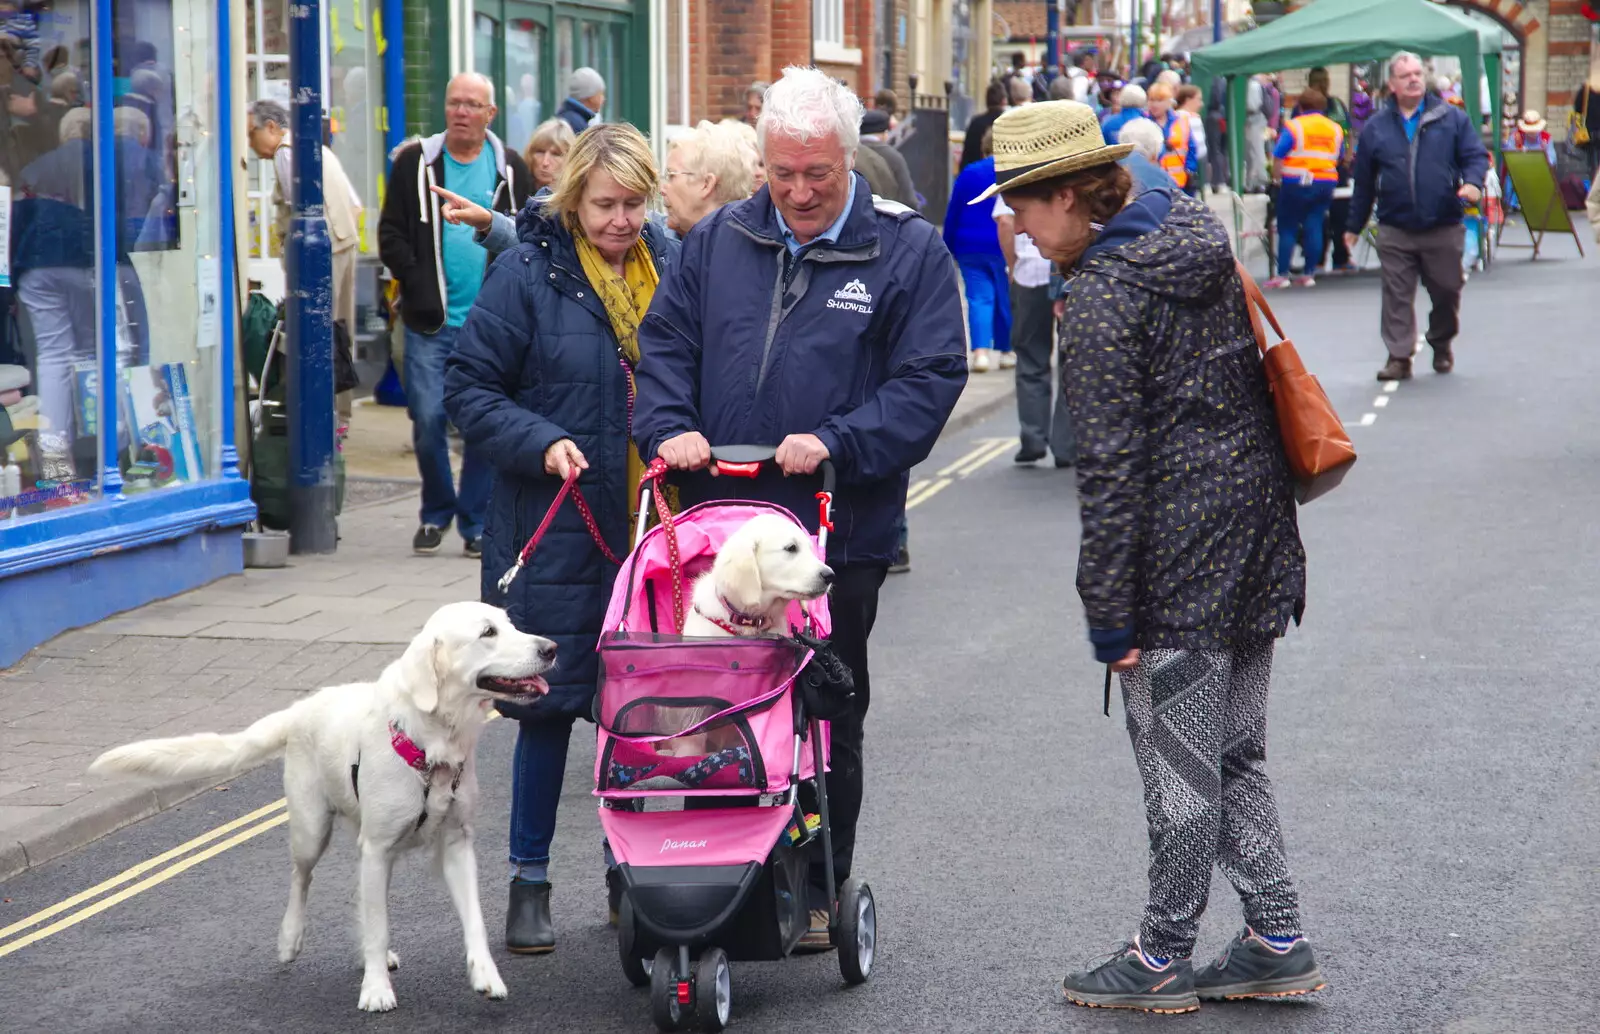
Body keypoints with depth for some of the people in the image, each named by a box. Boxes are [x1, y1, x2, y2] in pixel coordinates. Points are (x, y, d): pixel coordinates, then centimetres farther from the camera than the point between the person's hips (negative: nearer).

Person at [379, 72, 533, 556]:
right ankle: (436, 512, 16)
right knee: (427, 419, -4)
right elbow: (391, 234, 5)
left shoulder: (510, 169, 8)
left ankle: (476, 522, 11)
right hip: (430, 320, 0)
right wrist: (418, 286, -6)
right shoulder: (415, 163, 5)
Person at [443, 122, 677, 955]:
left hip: (657, 525, 3)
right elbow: (468, 387, -4)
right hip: (558, 527, -3)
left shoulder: (670, 264, 6)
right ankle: (530, 880, 15)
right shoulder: (527, 272, -6)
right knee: (551, 699, 3)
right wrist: (542, 443, -17)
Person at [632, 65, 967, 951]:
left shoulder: (908, 251, -2)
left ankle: (816, 893, 18)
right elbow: (665, 343, 12)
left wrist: (835, 443, -18)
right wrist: (669, 428, -7)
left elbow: (931, 377, -7)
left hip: (838, 535, -3)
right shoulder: (718, 241, 9)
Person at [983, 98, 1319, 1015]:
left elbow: (1110, 466, -20)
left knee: (1180, 769, 3)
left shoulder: (1104, 296, -18)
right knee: (1236, 753, 17)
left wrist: (1110, 613, -15)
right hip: (1253, 532, 9)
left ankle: (1163, 959, 14)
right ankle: (1278, 942, 21)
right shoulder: (1199, 236, 8)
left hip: (1178, 555, -9)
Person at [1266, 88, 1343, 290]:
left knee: (1287, 229, 1)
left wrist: (1278, 178, 1)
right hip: (1325, 184, 4)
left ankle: (1282, 275, -1)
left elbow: (1277, 158, -10)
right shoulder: (1335, 129, 8)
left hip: (1296, 184, -4)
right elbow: (1339, 158, 15)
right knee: (1314, 228, 6)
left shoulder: (1293, 126, -7)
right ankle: (1309, 274, 6)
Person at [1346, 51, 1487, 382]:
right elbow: (1364, 181, 12)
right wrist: (1354, 225, 15)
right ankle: (1399, 357, 3)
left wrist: (1472, 182, -19)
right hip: (1395, 231, 0)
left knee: (1447, 291, 7)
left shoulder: (1452, 118, 5)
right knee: (1397, 296, -2)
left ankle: (1442, 344, 29)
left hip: (1443, 229, 0)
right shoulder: (1376, 127, 8)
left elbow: (1476, 155, 3)